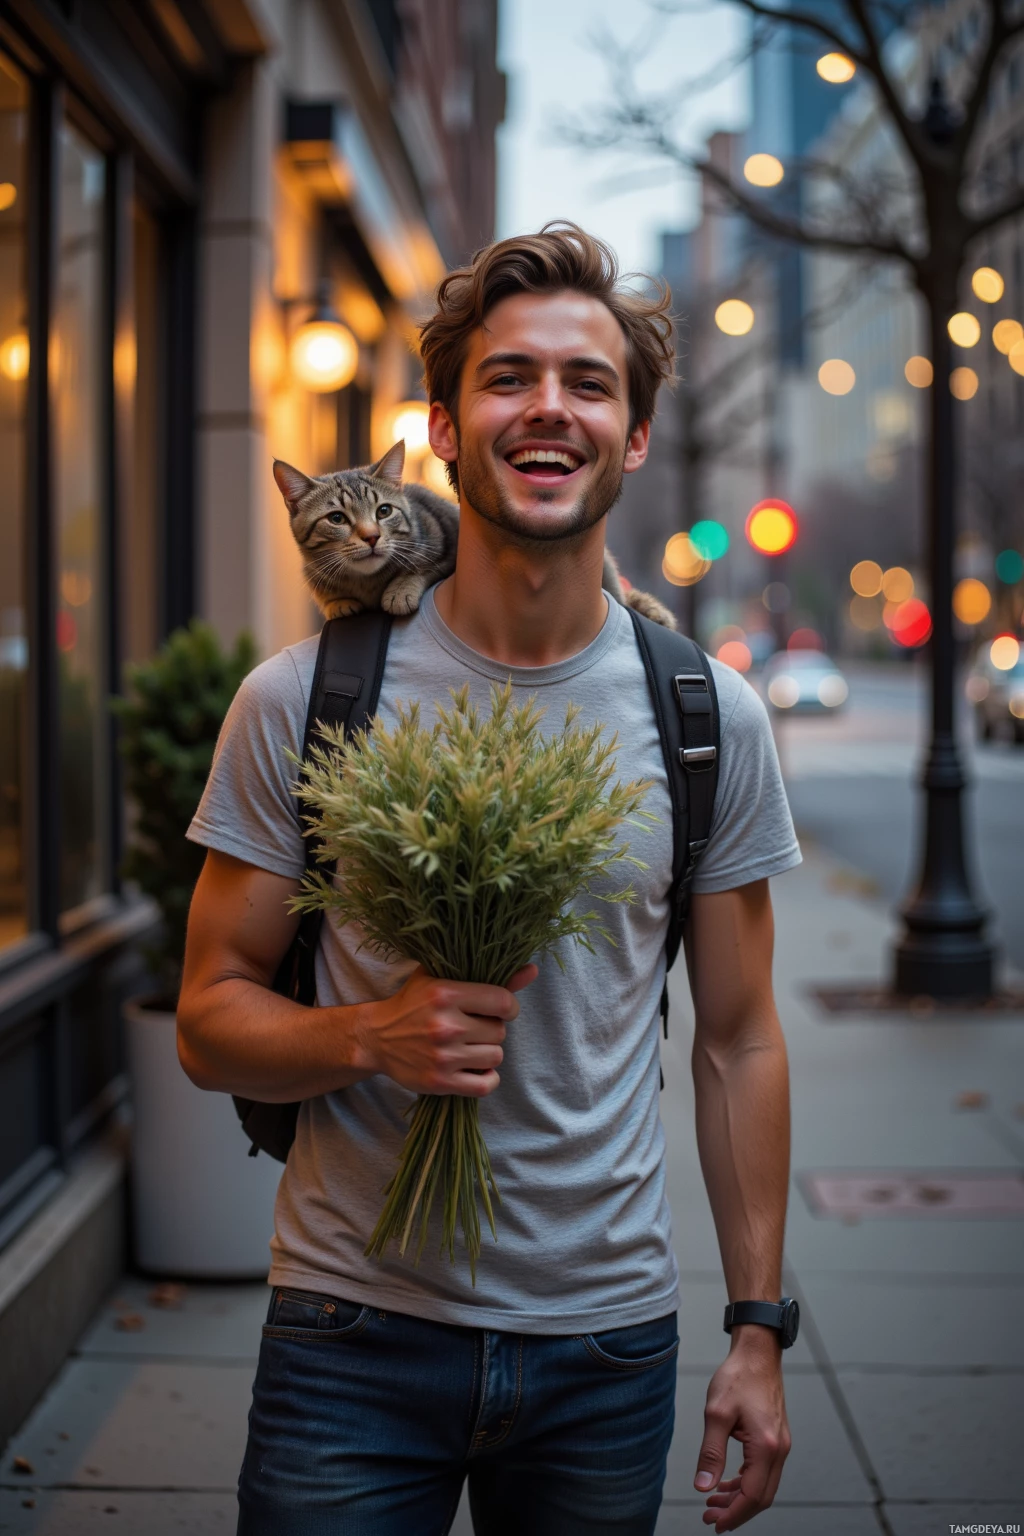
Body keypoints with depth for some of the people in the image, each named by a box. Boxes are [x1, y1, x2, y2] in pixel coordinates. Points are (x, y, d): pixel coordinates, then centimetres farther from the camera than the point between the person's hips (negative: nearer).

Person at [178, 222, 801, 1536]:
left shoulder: (711, 719, 0)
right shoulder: (302, 700, -6)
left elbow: (739, 1042, 5)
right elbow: (210, 1021, -2)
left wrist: (756, 1332, 3)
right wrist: (373, 1035, -22)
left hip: (607, 1337, 2)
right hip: (355, 1329, -1)